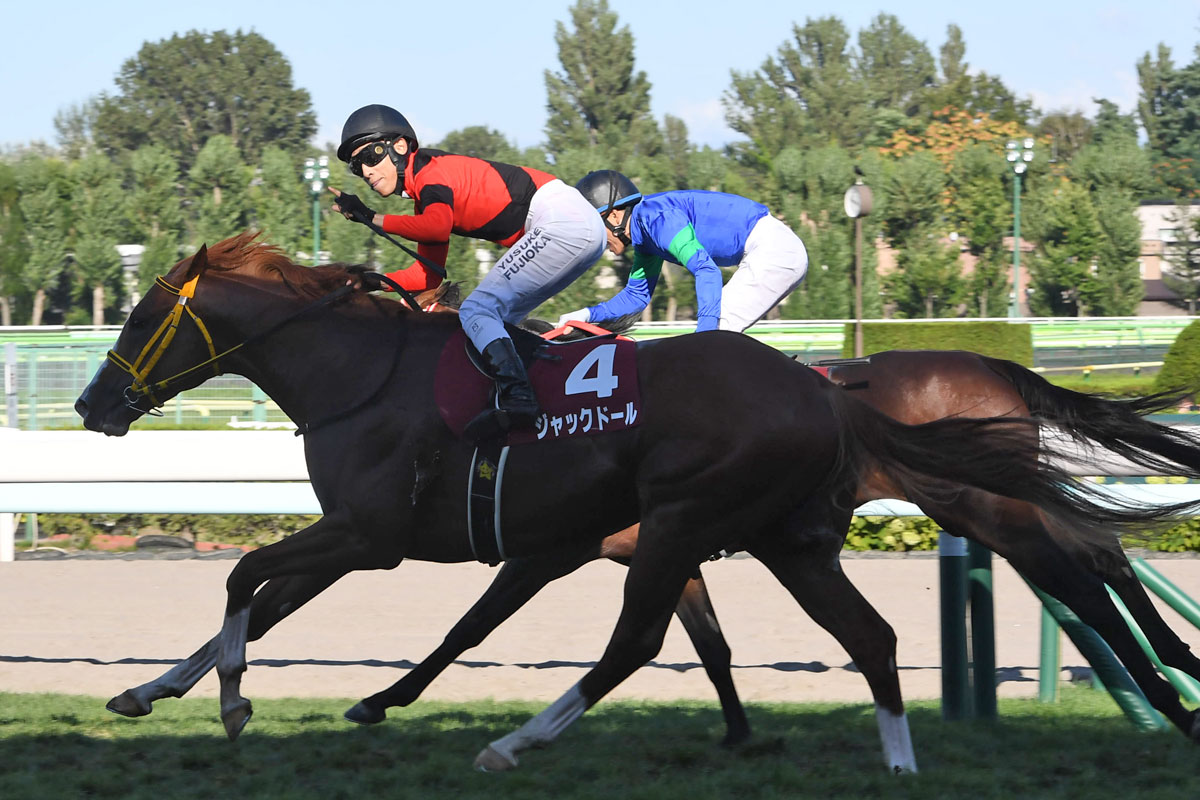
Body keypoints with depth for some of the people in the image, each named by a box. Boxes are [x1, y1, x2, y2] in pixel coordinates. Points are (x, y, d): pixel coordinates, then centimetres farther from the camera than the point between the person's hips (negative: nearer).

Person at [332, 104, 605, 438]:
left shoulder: (431, 171, -7)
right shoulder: (425, 193, 22)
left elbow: (438, 226, -28)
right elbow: (429, 275, 21)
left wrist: (372, 218, -21)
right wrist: (372, 283, 9)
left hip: (561, 220, -10)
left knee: (477, 311, -13)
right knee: (498, 319, 14)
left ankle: (516, 397, -29)